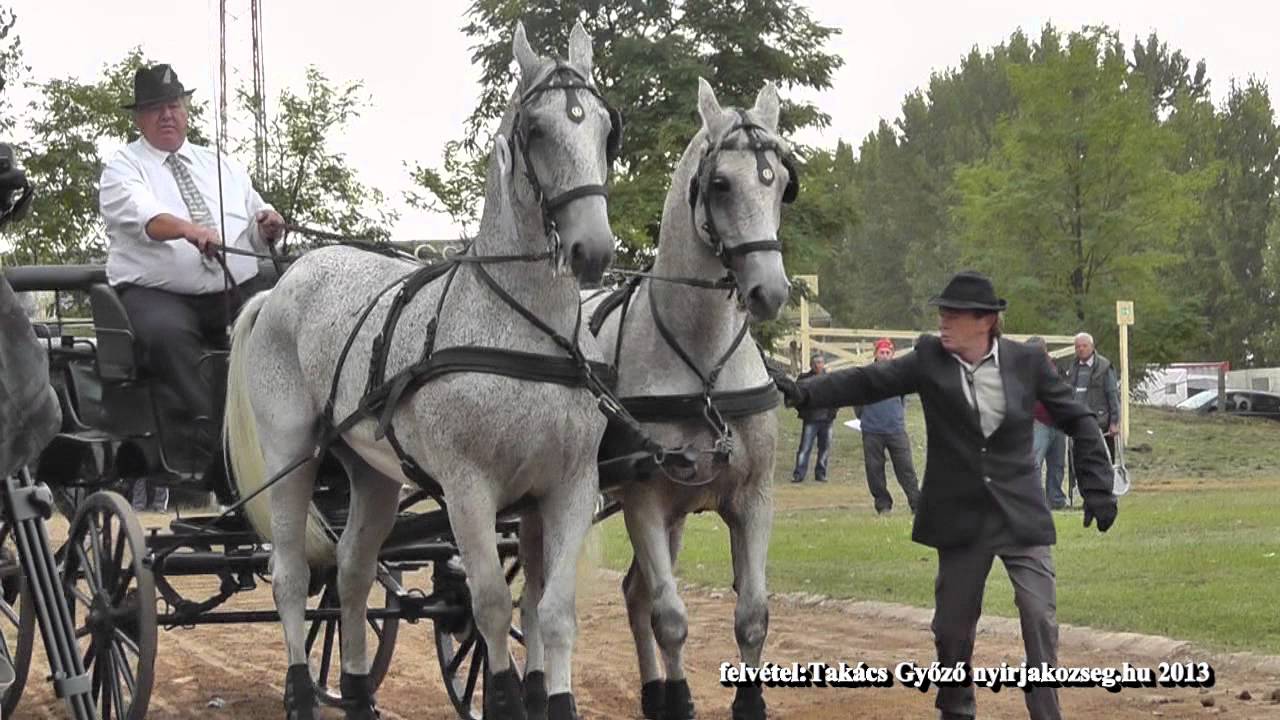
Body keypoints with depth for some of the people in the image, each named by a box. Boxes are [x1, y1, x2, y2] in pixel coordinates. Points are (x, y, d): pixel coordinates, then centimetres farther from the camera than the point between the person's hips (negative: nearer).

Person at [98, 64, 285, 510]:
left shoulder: (222, 167, 23)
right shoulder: (124, 169, 7)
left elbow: (256, 233, 21)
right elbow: (143, 214, -16)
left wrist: (267, 226, -5)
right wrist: (190, 230, -35)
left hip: (239, 292, 4)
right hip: (158, 294, -4)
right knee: (167, 334, -37)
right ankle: (210, 430, -44)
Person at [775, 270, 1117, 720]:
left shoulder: (1026, 362, -4)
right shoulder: (930, 360, -3)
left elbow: (1077, 420, 4)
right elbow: (866, 382, -8)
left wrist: (1097, 486, -2)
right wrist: (803, 393, -22)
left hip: (1021, 515, -1)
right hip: (961, 519, 1)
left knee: (1040, 619, -9)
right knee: (953, 625, 10)